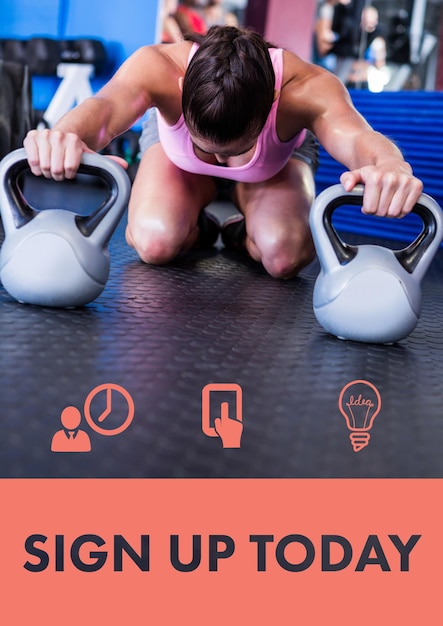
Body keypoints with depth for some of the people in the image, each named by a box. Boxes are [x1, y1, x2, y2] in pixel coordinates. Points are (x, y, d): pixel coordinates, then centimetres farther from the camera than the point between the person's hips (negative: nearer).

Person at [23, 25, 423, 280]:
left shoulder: (303, 88, -42)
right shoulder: (160, 68, -40)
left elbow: (353, 133, -58)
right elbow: (108, 104, -58)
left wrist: (388, 165, -82)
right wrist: (69, 133, -82)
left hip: (278, 159, 0)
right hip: (176, 149, 1)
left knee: (284, 256, -26)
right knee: (155, 243, -25)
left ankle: (243, 234, 11)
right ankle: (197, 226, 12)